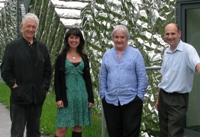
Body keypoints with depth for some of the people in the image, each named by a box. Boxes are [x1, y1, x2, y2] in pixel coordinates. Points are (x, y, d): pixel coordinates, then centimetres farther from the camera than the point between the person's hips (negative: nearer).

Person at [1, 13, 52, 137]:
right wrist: (14, 85, -11)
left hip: (37, 97, 4)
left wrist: (45, 86, 2)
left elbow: (48, 69, 13)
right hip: (19, 96, -4)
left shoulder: (42, 47, 10)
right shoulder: (13, 46, -2)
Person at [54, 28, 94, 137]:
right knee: (63, 127, -7)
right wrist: (58, 98, -9)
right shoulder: (61, 57, 1)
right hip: (67, 95, -3)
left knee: (78, 126, 7)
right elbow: (57, 79, -1)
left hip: (82, 95, 3)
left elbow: (88, 78, 9)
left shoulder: (84, 57, 9)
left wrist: (91, 98, 4)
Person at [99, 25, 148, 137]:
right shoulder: (107, 55, 8)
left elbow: (142, 78, -3)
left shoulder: (136, 54, -2)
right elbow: (102, 78, 11)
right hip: (110, 101, 3)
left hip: (131, 100, -3)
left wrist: (139, 96, -6)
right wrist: (103, 95, 5)